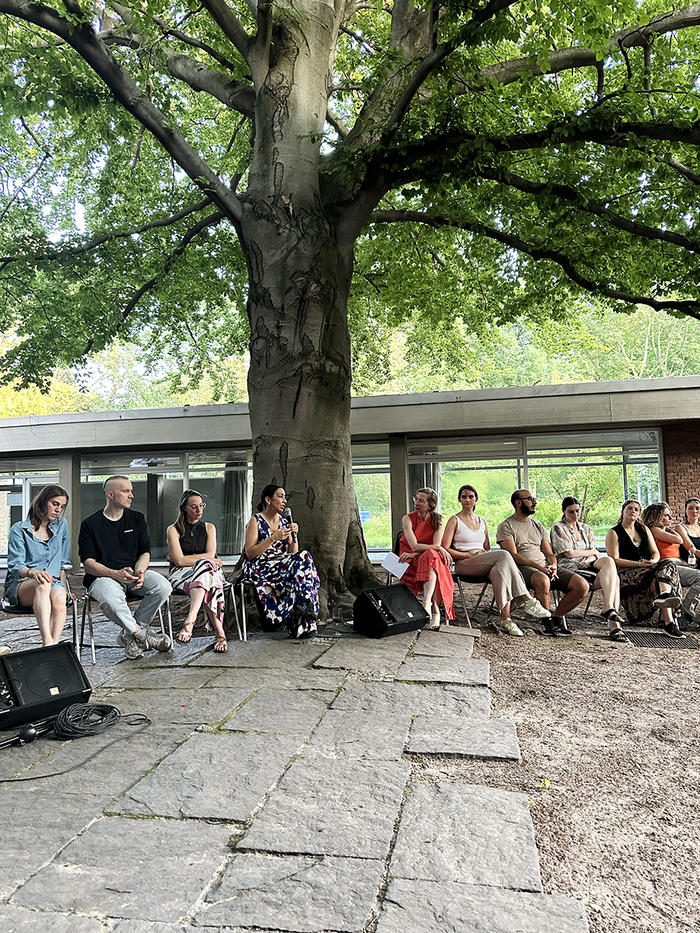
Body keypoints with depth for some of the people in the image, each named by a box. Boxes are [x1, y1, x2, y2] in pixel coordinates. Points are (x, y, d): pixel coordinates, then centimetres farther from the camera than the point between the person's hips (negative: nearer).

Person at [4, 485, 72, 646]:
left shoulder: (61, 525, 18)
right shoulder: (19, 530, 6)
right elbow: (15, 566, -4)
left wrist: (64, 586, 9)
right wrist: (33, 572, -26)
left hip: (53, 582, 3)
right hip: (20, 585, -2)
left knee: (58, 596, -36)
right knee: (43, 585, -39)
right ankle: (47, 642, -54)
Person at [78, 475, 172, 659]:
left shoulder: (137, 519, 13)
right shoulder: (90, 524, 1)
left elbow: (145, 552, 11)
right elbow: (88, 563, -6)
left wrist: (139, 572, -13)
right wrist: (116, 574, -24)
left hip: (134, 571, 4)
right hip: (102, 576, -4)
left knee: (163, 586, -26)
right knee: (111, 599, -39)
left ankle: (130, 635, -12)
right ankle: (142, 635, -15)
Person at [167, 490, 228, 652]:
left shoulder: (209, 527, 17)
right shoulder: (173, 529, 7)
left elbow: (210, 555, 1)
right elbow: (179, 561, -6)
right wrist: (206, 559, -4)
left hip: (209, 570, 2)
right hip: (181, 573, -2)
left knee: (205, 565, -37)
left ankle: (190, 621, -48)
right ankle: (220, 633, -49)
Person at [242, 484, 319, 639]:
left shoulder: (284, 522, 16)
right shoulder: (256, 521, -2)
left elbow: (293, 553, 14)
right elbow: (250, 553, -11)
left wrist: (294, 535, -3)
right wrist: (273, 538, -17)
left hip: (282, 567, 6)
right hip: (259, 569, -6)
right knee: (304, 558, -26)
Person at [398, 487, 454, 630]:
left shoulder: (437, 520, 4)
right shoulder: (407, 519, -2)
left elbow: (437, 546, -8)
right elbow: (414, 546, -13)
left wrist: (415, 554, -17)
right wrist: (439, 548, -20)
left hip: (432, 564, 1)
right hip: (410, 564, -1)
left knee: (431, 555, -35)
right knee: (432, 553, -34)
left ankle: (427, 603, -49)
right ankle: (435, 609, -41)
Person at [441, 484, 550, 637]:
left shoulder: (482, 521, 23)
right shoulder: (454, 520, 6)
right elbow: (445, 549, -4)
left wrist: (491, 558, -1)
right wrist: (471, 555, -12)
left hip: (484, 566, 5)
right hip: (464, 564, -5)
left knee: (499, 571, -33)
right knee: (504, 555, -29)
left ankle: (505, 619, -40)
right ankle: (527, 600, -29)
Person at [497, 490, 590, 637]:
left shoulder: (538, 526, 24)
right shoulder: (506, 526, 4)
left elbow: (550, 554, 20)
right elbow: (513, 556, -8)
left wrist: (553, 566, -4)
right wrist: (538, 566, -19)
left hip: (546, 567, 6)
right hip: (523, 568, -6)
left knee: (582, 585, -14)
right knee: (543, 580, -40)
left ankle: (557, 617, 2)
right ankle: (548, 623, -17)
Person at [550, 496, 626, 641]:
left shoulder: (586, 529, 23)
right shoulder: (558, 528, 5)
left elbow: (595, 555, 16)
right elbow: (569, 553, -6)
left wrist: (588, 560, -8)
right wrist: (592, 552, 5)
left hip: (587, 567, 6)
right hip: (568, 569, -5)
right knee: (609, 562, -28)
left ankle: (613, 625, -34)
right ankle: (609, 609, -35)